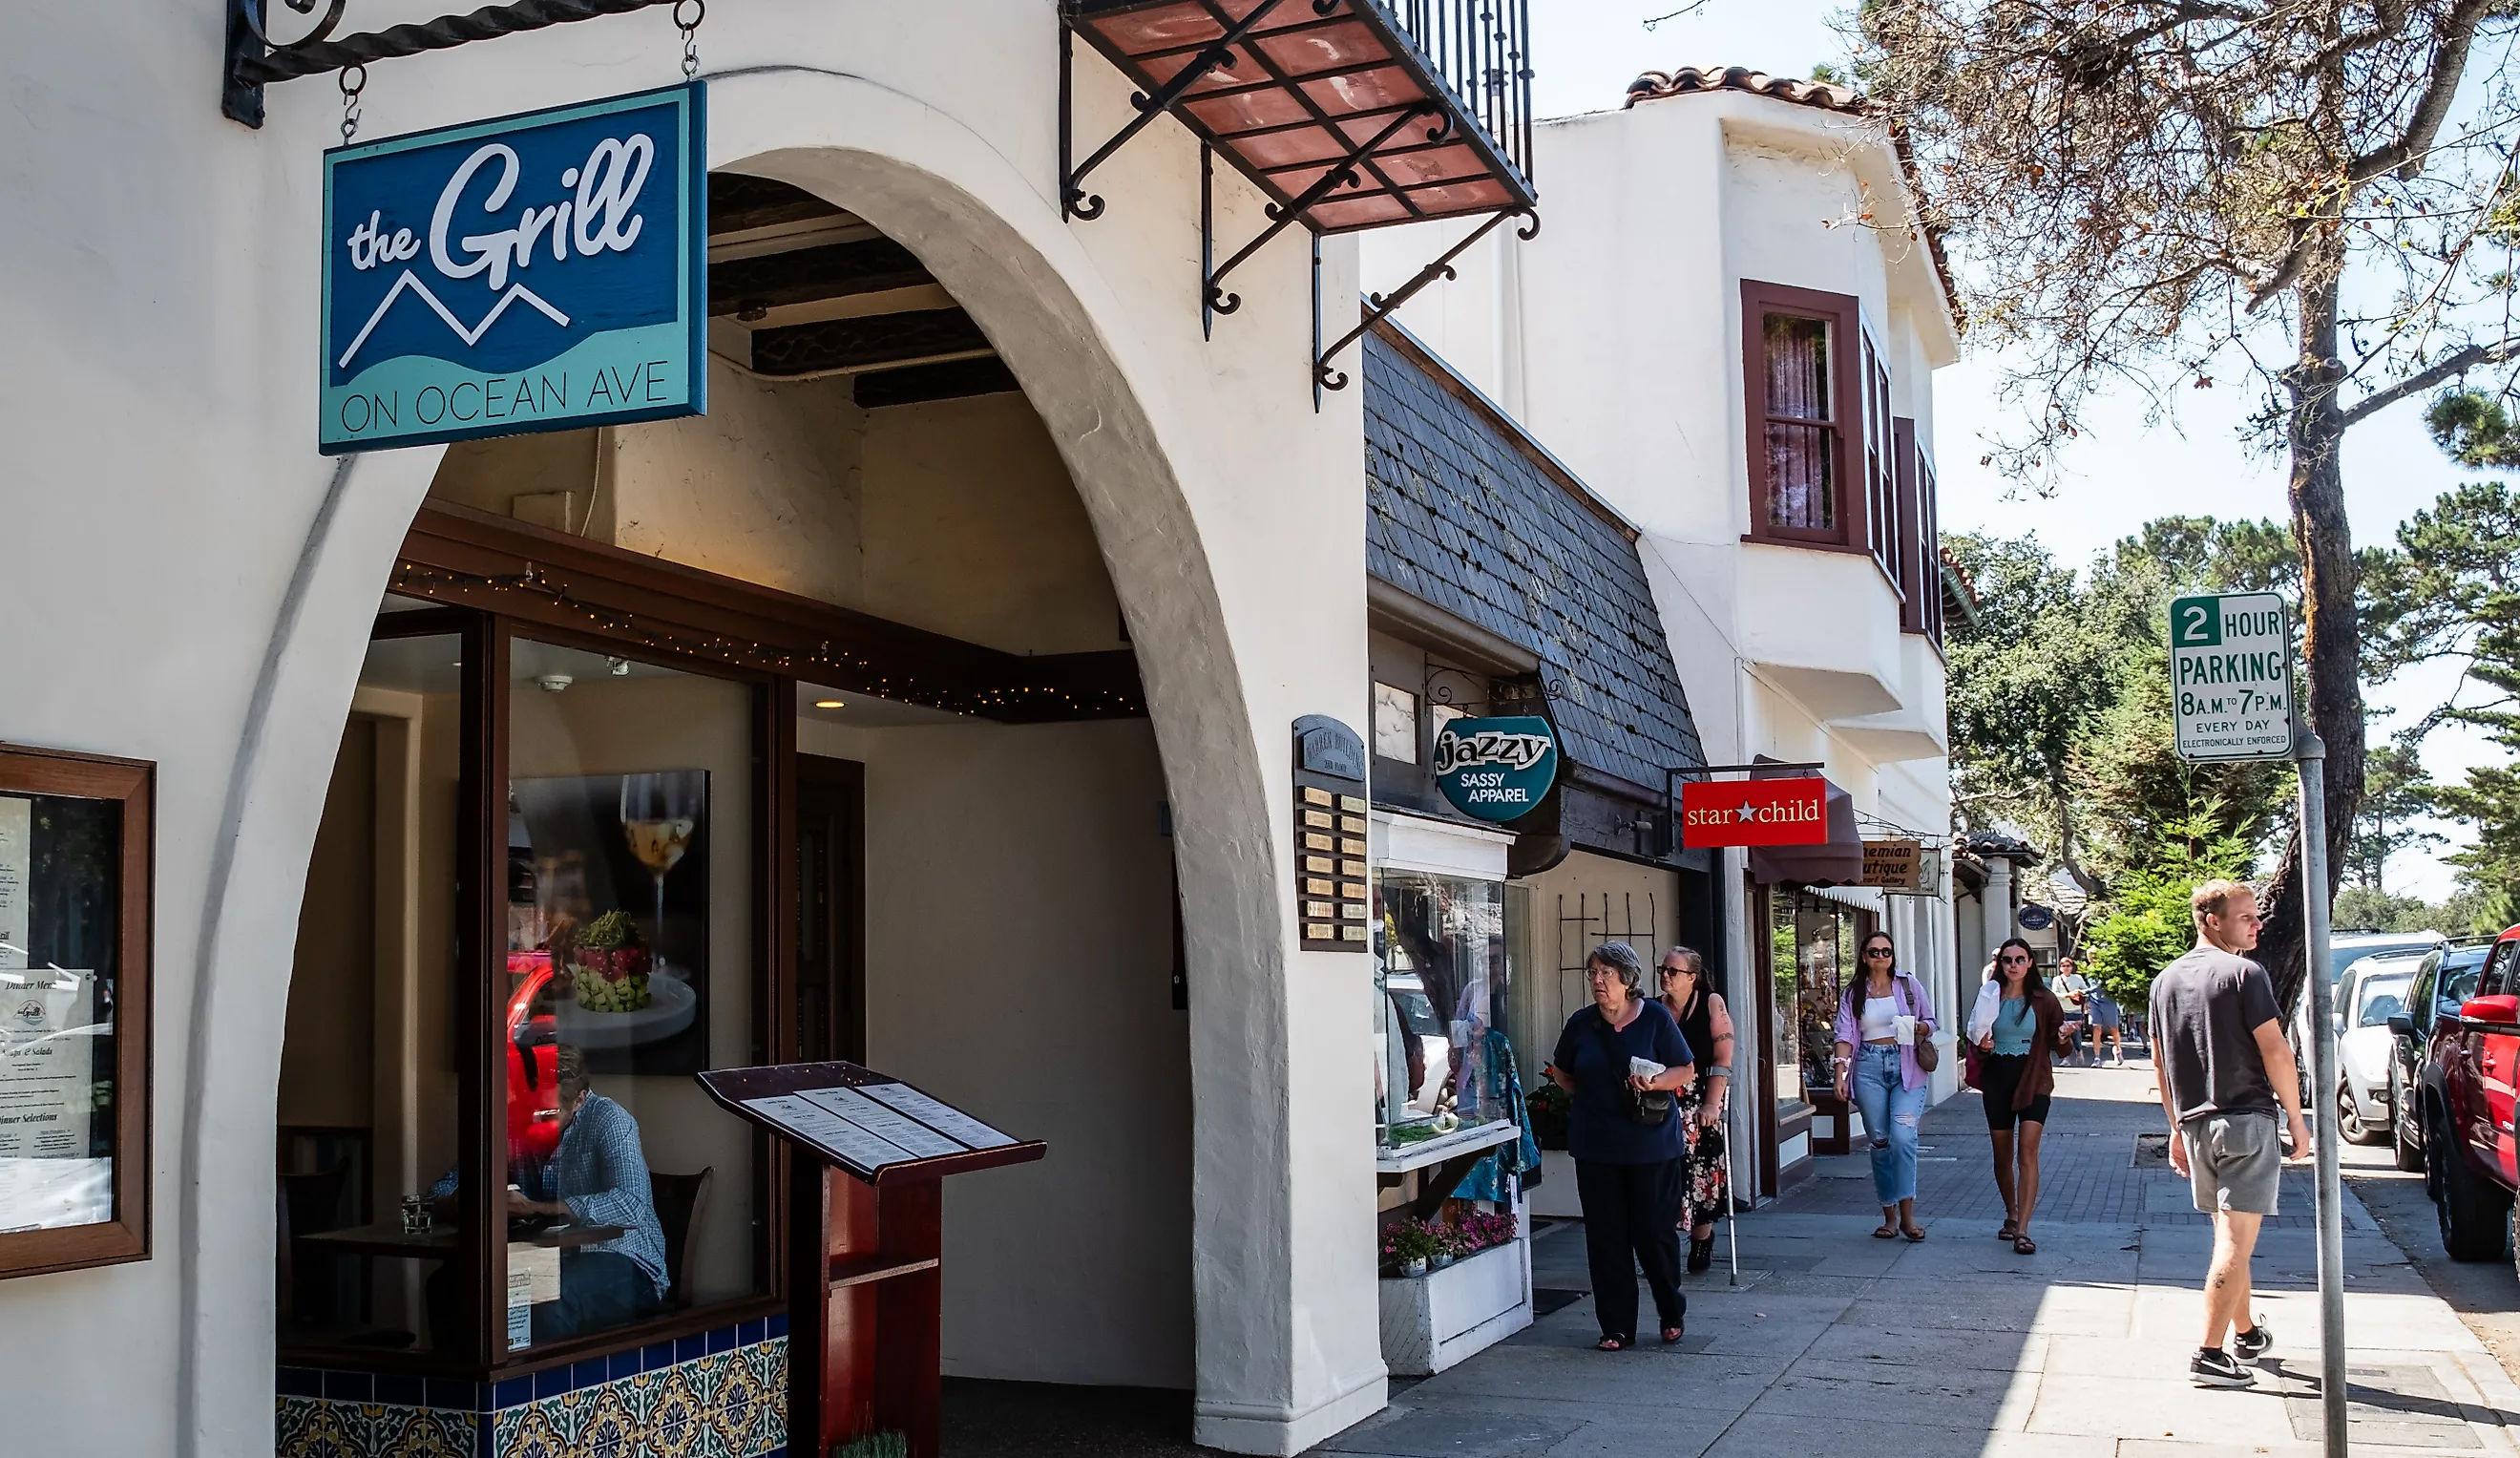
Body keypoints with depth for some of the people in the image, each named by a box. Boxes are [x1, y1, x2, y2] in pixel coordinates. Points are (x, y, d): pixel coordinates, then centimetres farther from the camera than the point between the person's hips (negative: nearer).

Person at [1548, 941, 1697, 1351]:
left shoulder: (1655, 1018, -4)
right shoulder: (1581, 1024, 4)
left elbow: (1686, 1071, 0)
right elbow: (1561, 1072, 20)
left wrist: (1654, 1083, -17)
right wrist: (1588, 1096, 7)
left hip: (1651, 1144, -3)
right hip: (1595, 1146, 3)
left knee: (1655, 1232, 1)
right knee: (1606, 1236, 3)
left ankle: (1672, 1315, 24)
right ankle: (1616, 1328, 13)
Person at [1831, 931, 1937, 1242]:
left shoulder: (1909, 985, 7)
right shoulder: (1853, 993, 9)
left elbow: (1931, 1022, 12)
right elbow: (1845, 1034, 1)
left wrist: (1918, 1027, -11)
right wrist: (1840, 1073, -11)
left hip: (1906, 1067, -1)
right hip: (1869, 1067, 2)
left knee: (1903, 1136, -16)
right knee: (1879, 1141, 3)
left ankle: (1907, 1215, -10)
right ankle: (1890, 1216, 12)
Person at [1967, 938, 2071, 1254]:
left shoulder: (2044, 1000, -3)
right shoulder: (1989, 998, 2)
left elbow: (2060, 1047, 1)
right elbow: (1974, 1040, 10)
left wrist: (2064, 1039, -21)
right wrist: (1981, 1047, -11)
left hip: (2034, 1082, -3)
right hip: (1997, 1082, 3)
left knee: (2027, 1152, -14)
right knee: (2002, 1155, 12)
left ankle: (2022, 1231, -17)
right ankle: (2012, 1215, 34)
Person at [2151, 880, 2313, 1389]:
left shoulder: (2167, 980, 11)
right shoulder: (2244, 973, -11)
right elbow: (2275, 1053, -14)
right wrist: (2296, 1119, -4)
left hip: (2196, 1125, 7)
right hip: (2247, 1121, -7)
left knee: (2228, 1235, 22)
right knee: (2236, 1243, -6)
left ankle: (2247, 1332, 36)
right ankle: (2209, 1356, -9)